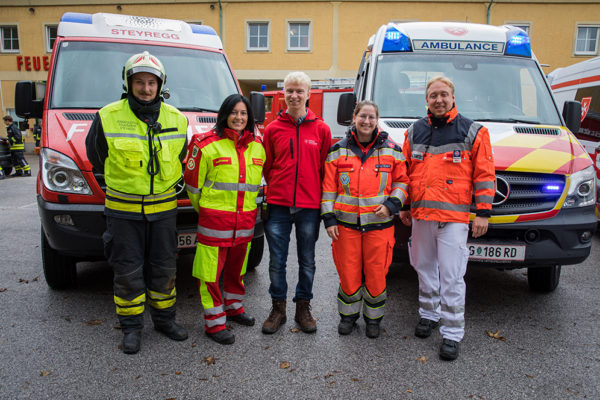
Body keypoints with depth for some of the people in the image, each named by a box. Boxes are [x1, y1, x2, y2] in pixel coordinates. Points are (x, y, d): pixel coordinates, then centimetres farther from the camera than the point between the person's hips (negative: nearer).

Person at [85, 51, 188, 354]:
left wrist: (163, 183, 10)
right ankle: (131, 327, 22)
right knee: (128, 271, 5)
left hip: (163, 209, 2)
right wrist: (123, 181, 9)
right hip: (123, 210, -2)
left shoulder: (176, 119, 2)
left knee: (164, 268, 11)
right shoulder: (107, 117, -7)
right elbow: (96, 157, 7)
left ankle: (164, 319, 29)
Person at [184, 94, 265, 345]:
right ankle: (214, 322, 13)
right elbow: (193, 184, -2)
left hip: (245, 220, 5)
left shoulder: (257, 147, 8)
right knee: (211, 271, 0)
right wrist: (204, 210, 6)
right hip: (214, 219, -5)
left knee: (237, 267, 19)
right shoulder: (207, 145, -8)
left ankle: (233, 307, 38)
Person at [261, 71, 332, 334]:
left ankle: (303, 308, 26)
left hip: (309, 206, 0)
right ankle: (278, 309, 23)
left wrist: (323, 200, 0)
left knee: (307, 261, 10)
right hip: (278, 205, 1)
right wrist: (276, 189, 3)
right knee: (277, 261, 7)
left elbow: (326, 168, 5)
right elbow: (267, 167, 11)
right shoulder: (273, 129, 5)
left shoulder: (321, 129, 4)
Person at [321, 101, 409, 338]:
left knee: (377, 274, 5)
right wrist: (329, 218, -1)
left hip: (379, 223, 0)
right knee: (348, 274, 6)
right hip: (346, 223, 0)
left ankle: (373, 318, 27)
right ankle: (348, 315, 29)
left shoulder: (392, 150, 5)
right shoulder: (338, 151, 5)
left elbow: (402, 181, 10)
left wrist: (392, 204, -7)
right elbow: (329, 187, 5)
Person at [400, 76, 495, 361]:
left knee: (451, 277, -3)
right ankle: (429, 314, 34)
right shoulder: (414, 132, 11)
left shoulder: (473, 132, 2)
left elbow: (484, 175, 0)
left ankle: (452, 333, 7)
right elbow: (405, 173, 16)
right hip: (420, 215, 4)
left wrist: (483, 212, -4)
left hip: (454, 216, -4)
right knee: (425, 269, 15)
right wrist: (404, 207, 14)